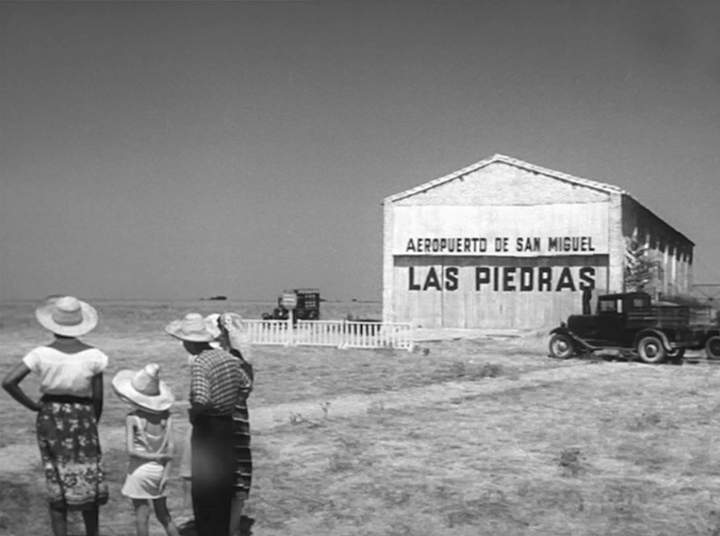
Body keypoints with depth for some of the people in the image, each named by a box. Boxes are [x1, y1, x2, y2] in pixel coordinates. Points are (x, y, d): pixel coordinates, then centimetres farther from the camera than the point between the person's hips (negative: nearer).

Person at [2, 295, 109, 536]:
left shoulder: (42, 354, -10)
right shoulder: (93, 356, -11)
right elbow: (98, 398, -6)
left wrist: (32, 405, -5)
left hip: (50, 419, 1)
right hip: (82, 419, 0)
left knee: (57, 482, 11)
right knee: (88, 480, 15)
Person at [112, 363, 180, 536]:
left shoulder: (133, 418, -12)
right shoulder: (165, 416, -2)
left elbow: (131, 450, -17)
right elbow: (170, 447, -5)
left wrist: (154, 456, -10)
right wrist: (165, 472, -4)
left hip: (140, 471, -4)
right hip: (159, 471, 4)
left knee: (142, 517, 4)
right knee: (163, 514, 18)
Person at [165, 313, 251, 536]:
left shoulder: (199, 363, -21)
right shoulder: (227, 356, 2)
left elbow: (201, 402, -31)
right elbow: (245, 385, 13)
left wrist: (192, 413, -11)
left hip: (207, 428, -7)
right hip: (227, 424, 8)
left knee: (203, 486, 5)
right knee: (224, 483, 17)